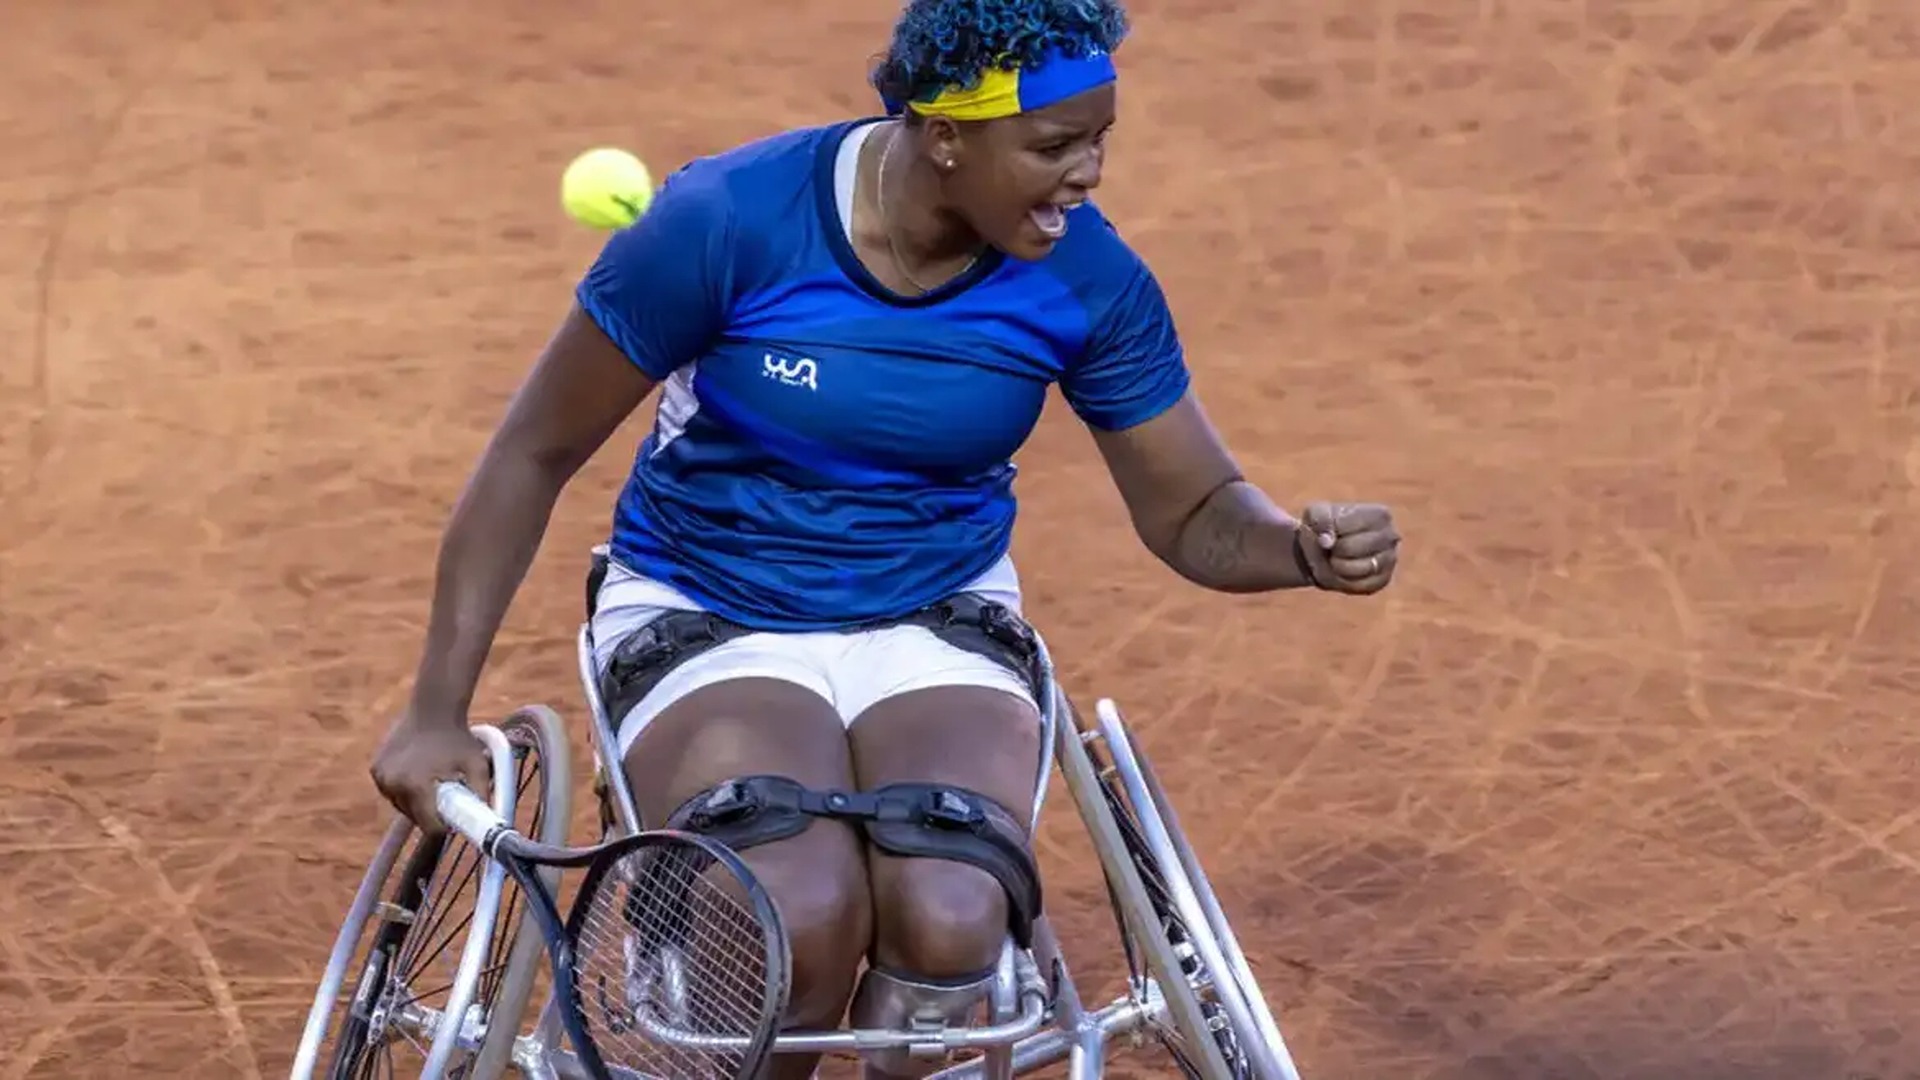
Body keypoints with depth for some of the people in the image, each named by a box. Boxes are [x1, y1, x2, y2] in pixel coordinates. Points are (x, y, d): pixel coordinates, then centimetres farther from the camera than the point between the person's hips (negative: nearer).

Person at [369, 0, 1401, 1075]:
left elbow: (1196, 513, 2)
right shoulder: (724, 222, -20)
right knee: (805, 919, -32)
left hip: (936, 621, 2)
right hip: (706, 615, -2)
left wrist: (1305, 546, -22)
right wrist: (438, 712, -9)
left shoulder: (1090, 278, -11)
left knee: (950, 924, -30)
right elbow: (535, 455, -9)